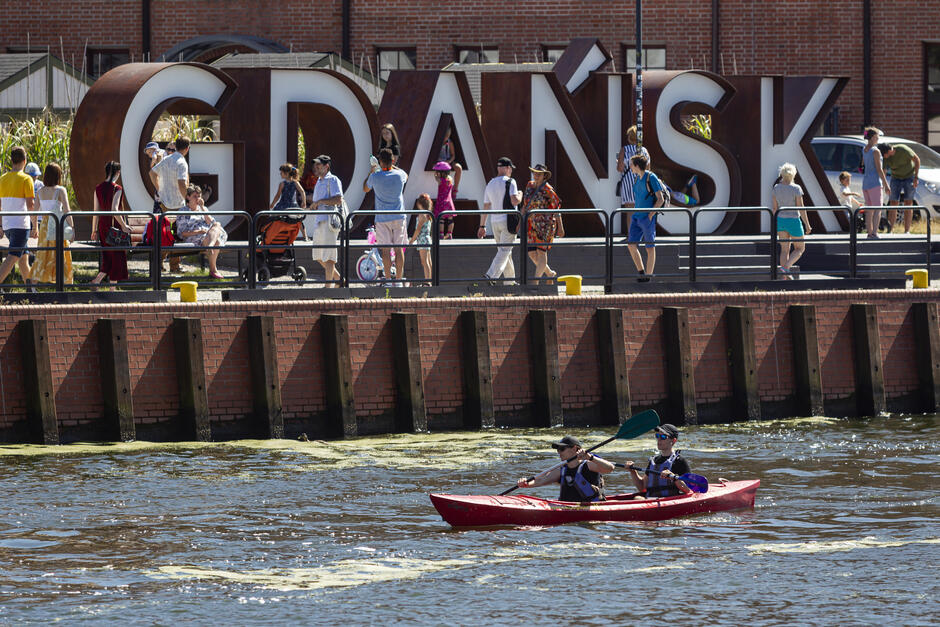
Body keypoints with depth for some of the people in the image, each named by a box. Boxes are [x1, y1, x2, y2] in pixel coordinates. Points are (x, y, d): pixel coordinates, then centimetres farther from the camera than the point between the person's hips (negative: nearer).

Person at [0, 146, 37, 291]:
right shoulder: (26, 179, -10)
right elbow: (30, 205, -12)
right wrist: (35, 226, -5)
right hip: (21, 225, -7)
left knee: (24, 257, 18)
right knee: (12, 257, -10)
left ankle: (30, 288, 25)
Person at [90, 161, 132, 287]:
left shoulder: (98, 188, 4)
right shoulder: (117, 189, -13)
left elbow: (96, 211, 7)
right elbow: (114, 210, -21)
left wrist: (94, 230, 12)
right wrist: (124, 226, -13)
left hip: (102, 225, 6)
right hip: (115, 225, -6)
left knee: (108, 258, 14)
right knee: (117, 256, 5)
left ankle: (96, 280, 0)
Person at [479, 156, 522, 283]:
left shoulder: (490, 185, 12)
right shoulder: (509, 182, -7)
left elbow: (485, 207, 13)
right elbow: (515, 201, -17)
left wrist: (482, 226, 18)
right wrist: (520, 195, 6)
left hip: (494, 222, 6)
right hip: (508, 220, -6)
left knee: (505, 251, 16)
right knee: (505, 251, -9)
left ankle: (510, 278, 21)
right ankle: (491, 275, -26)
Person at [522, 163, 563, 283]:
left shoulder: (548, 189, -10)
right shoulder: (530, 186, 10)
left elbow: (557, 207, -8)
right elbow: (525, 205, 18)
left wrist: (560, 227, -9)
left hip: (545, 224, -7)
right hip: (532, 224, 7)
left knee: (541, 253, -8)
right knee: (532, 253, 6)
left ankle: (535, 281, -9)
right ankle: (550, 273, 28)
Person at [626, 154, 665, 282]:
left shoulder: (651, 178, -11)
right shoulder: (636, 178, 11)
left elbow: (660, 199, -13)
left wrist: (650, 215, -16)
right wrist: (635, 211, 15)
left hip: (647, 218, -8)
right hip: (636, 217, 8)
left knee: (650, 247, 1)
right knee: (631, 244, 1)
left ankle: (648, 274, 6)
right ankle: (641, 271, 12)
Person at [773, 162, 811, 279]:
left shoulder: (777, 188, 0)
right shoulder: (796, 189, -14)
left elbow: (775, 208, 6)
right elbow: (801, 208, -14)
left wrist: (774, 224, 15)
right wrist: (807, 225, -7)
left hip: (780, 220, 5)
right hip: (794, 221, -5)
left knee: (784, 249, 11)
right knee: (800, 248, 11)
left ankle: (785, 277, 7)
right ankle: (786, 267, -11)